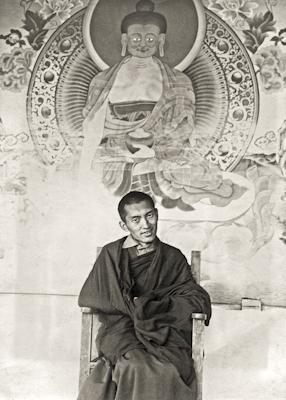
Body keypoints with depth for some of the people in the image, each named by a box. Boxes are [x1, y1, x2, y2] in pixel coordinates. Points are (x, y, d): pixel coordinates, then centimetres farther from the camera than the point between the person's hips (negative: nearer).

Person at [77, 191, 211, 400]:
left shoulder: (173, 258, 10)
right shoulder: (111, 254, 9)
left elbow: (198, 299, 3)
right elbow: (88, 299, 7)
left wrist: (150, 305, -10)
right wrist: (135, 308, -6)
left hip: (164, 332, 1)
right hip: (121, 330, 0)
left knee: (168, 371, -32)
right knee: (140, 367, -32)